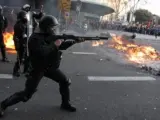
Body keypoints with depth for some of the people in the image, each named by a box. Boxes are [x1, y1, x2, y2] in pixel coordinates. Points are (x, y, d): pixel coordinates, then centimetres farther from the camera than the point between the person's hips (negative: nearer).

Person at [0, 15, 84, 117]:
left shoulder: (50, 36, 4)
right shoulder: (35, 38, -22)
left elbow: (62, 46, 9)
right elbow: (42, 52, -36)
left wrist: (74, 41, -3)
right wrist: (54, 45, -25)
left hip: (50, 67, 8)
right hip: (38, 69, -7)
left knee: (65, 81, 6)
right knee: (27, 94, -3)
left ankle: (65, 104, 24)